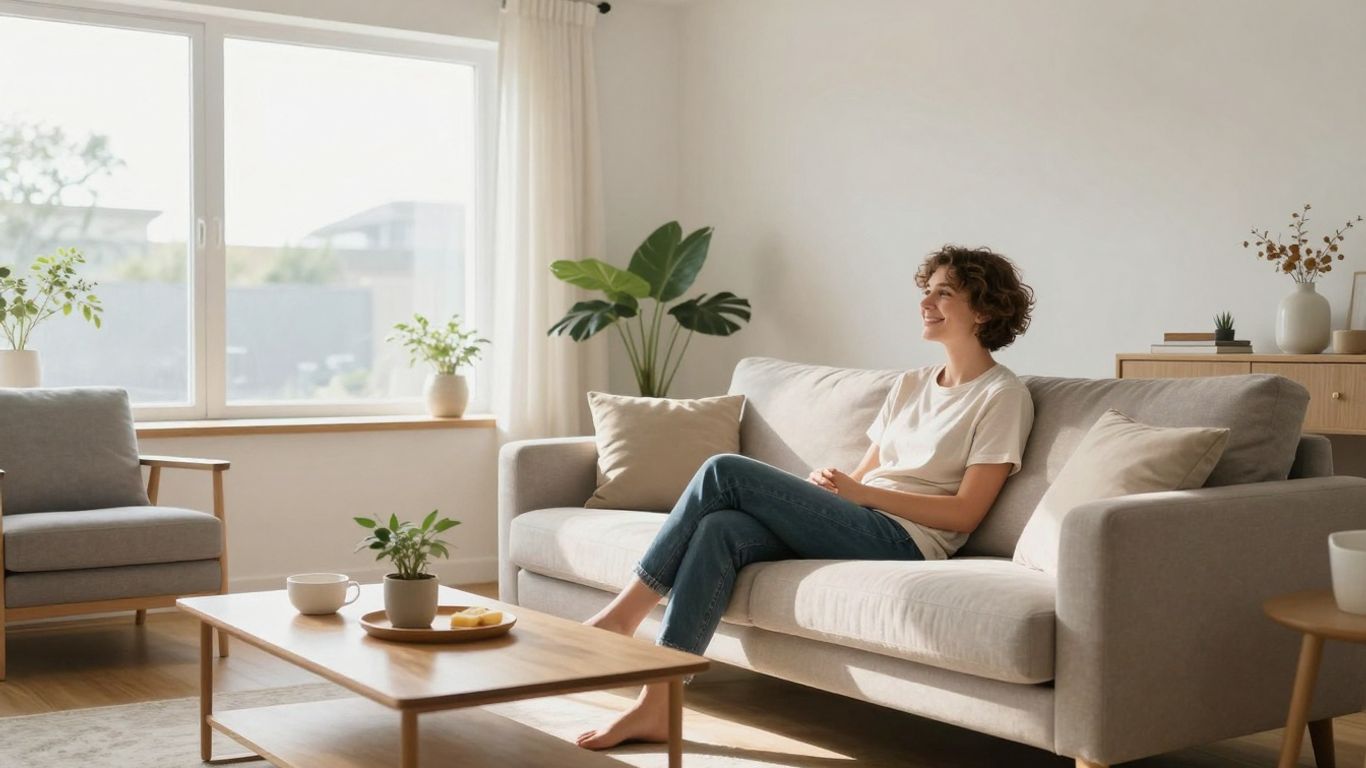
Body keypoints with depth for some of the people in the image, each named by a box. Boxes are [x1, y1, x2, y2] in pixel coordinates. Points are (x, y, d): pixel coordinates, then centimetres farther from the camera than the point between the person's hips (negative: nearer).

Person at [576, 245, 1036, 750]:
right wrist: (829, 486, -6)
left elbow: (964, 514, -7)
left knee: (725, 471, -18)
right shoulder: (911, 385, 23)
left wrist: (859, 492, -13)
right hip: (855, 526, 7)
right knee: (720, 529, -23)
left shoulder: (1002, 396, 0)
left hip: (902, 539, -7)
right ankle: (656, 706, -26)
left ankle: (625, 613, -9)